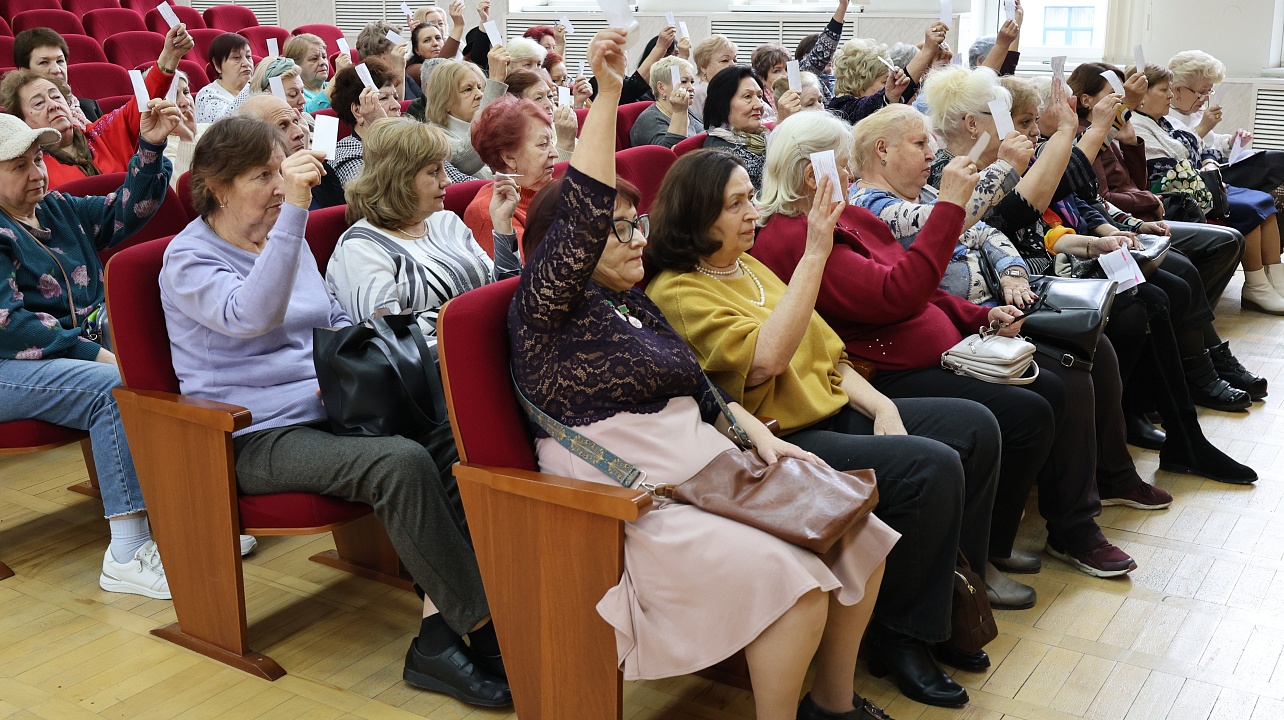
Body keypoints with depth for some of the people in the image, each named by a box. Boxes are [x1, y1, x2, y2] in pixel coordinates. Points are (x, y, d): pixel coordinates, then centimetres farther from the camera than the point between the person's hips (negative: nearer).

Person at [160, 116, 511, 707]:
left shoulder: (286, 236, 16)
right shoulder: (188, 259, -6)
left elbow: (333, 320, 27)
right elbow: (252, 316, -27)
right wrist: (293, 211, -33)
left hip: (327, 410, 7)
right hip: (259, 437, -7)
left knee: (456, 438, -19)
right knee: (401, 462, -32)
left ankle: (438, 635, -20)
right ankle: (483, 631, -21)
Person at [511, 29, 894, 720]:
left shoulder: (639, 304, 19)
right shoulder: (546, 307, -6)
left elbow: (702, 389, 20)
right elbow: (583, 213, -23)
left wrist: (759, 434, 3)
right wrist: (607, 95, -26)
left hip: (703, 468, 9)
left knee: (858, 536, -1)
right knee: (794, 576, -24)